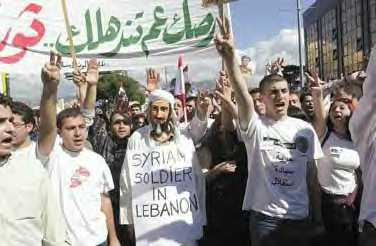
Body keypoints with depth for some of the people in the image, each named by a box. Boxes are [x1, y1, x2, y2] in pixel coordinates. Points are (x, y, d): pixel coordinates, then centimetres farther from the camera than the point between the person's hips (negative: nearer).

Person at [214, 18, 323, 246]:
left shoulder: (305, 129, 3)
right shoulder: (255, 126, -8)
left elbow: (312, 175, 7)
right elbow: (242, 93, -26)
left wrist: (318, 216, 7)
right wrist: (230, 55, -40)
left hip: (300, 217, 4)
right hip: (264, 216, -3)